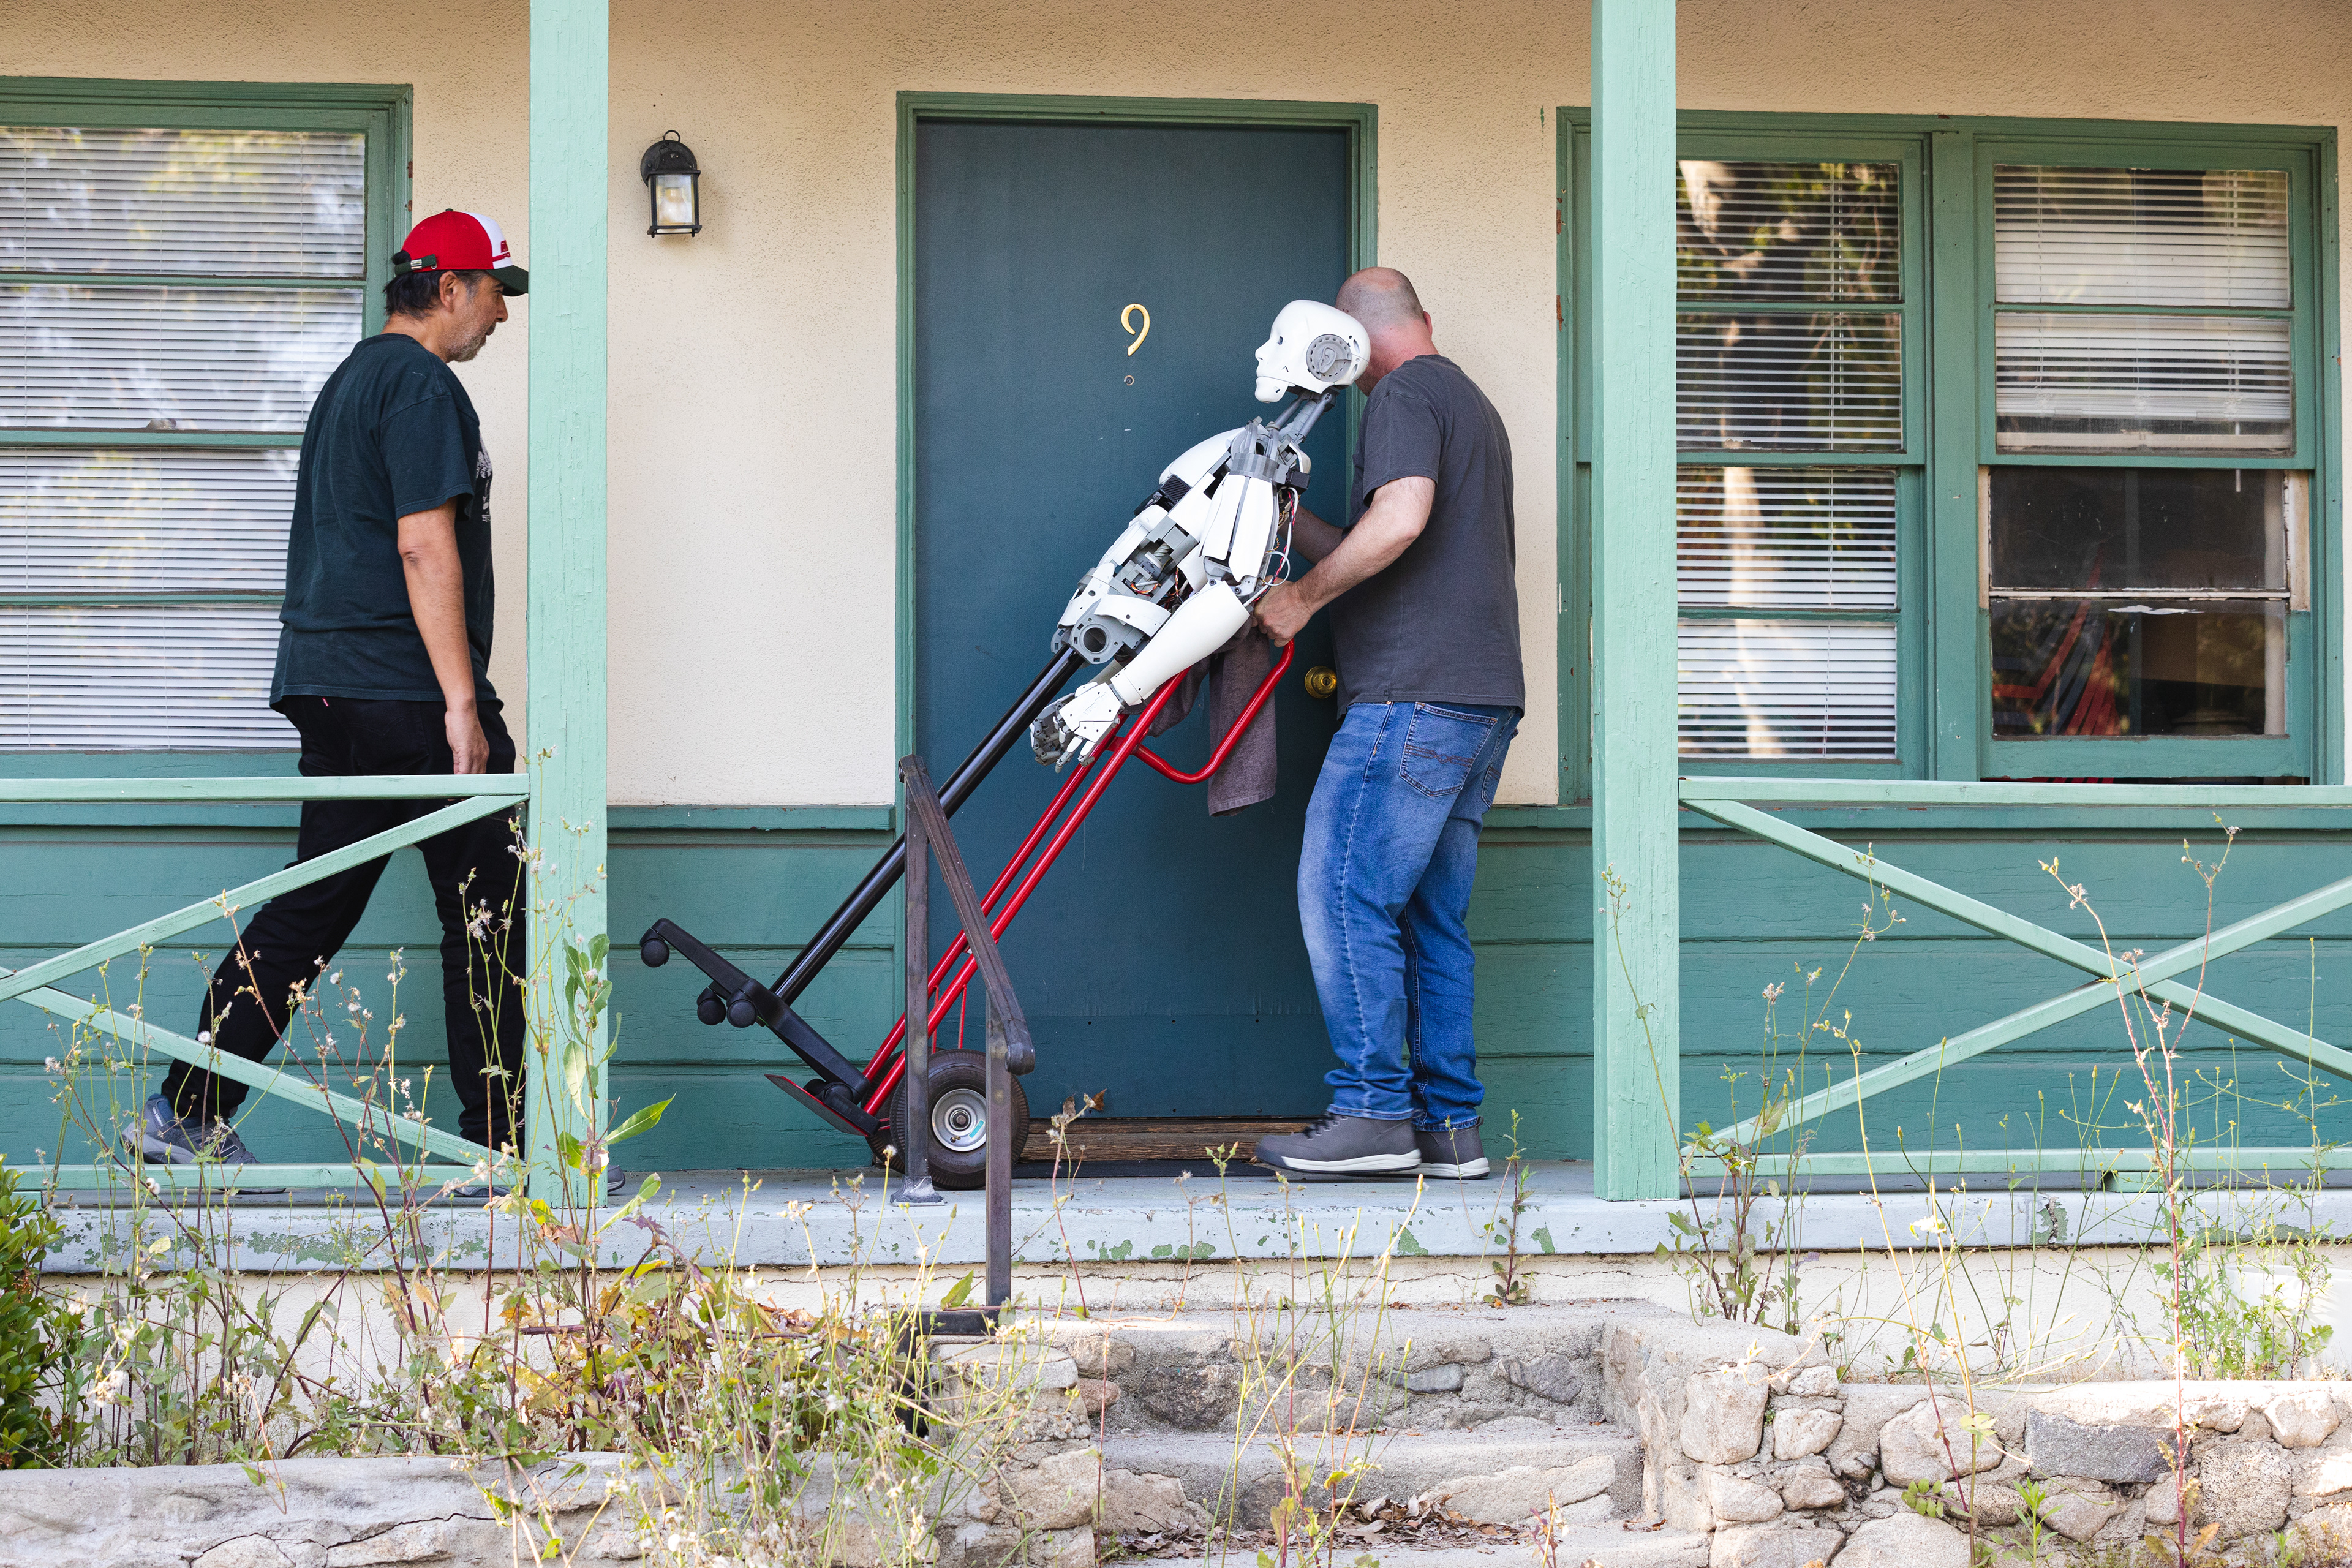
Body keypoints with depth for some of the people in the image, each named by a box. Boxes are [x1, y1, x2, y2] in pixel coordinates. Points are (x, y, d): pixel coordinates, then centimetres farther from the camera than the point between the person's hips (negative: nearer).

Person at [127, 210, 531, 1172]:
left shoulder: (350, 380, 22)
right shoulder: (422, 384, -11)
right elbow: (425, 546, -19)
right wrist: (462, 703, -21)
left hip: (327, 686, 10)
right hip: (406, 690, -10)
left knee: (311, 905, 10)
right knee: (485, 910, -2)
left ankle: (186, 1114, 7)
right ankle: (503, 1141, 2)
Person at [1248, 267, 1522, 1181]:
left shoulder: (1406, 395, -4)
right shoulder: (1473, 404, 26)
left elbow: (1399, 521, -21)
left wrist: (1302, 596, -11)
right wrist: (1291, 522, 31)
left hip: (1415, 695, -10)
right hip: (1483, 696, 10)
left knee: (1344, 894, -8)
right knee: (1434, 919, 9)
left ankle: (1375, 1113, -11)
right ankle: (1449, 1127, 8)